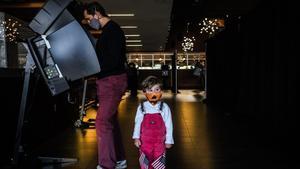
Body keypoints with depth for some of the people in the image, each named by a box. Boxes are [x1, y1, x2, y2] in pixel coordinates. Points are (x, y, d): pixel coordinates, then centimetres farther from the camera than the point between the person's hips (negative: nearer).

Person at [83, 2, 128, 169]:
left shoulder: (113, 29, -14)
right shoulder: (108, 30, 17)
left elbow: (114, 60, -23)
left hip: (113, 80, -10)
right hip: (109, 80, 10)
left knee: (103, 121, -12)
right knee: (111, 120, 14)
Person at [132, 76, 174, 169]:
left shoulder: (164, 107, -7)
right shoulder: (141, 107, -5)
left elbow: (168, 124, -3)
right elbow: (137, 123, 1)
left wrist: (168, 140, -1)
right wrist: (136, 138, -2)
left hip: (159, 141, -1)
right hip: (145, 141, 1)